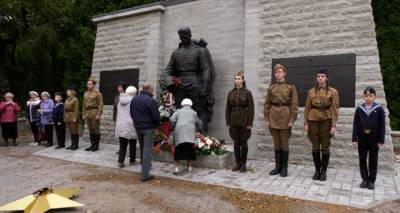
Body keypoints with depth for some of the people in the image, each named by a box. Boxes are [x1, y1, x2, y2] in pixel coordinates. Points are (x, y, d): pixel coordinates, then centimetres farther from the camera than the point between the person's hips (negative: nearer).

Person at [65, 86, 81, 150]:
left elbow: (76, 110, -15)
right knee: (71, 131, 11)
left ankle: (76, 145, 4)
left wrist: (75, 118, -20)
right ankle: (72, 144, 17)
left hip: (73, 117, -8)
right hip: (68, 118, 8)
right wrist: (65, 117, 13)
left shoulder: (75, 100, -9)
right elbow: (65, 109, 17)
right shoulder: (67, 100, 15)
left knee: (75, 131, -3)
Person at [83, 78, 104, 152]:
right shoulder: (85, 93, 15)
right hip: (87, 113, 7)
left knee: (96, 130, -1)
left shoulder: (98, 93, -6)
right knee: (90, 130, 10)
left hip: (94, 113, -7)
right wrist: (84, 114, 14)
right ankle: (92, 144, 18)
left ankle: (96, 146, 7)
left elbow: (100, 104, -10)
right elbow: (84, 104, 19)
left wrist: (98, 114, -16)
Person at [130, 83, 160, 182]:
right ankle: (145, 174, 0)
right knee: (147, 150, -2)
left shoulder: (134, 99, 5)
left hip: (137, 127, 7)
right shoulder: (151, 101, -17)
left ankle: (145, 165, 38)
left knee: (142, 147, 23)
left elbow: (132, 114, 12)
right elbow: (156, 117, -17)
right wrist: (157, 124, 3)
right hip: (148, 128, -7)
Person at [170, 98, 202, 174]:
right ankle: (189, 167, 10)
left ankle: (177, 168, 0)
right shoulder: (194, 112, 22)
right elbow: (198, 124, 27)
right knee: (190, 149, 7)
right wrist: (196, 129, 46)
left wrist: (174, 128, 16)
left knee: (178, 150, 5)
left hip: (179, 131, 0)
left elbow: (172, 120, 3)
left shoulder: (178, 111, 18)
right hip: (190, 131, 0)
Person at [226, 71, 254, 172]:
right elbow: (227, 108, 7)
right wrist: (228, 122, 2)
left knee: (243, 143, 5)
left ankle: (243, 164, 17)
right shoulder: (231, 93, 6)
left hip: (244, 122, -3)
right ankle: (237, 163, 21)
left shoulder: (247, 93, -4)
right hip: (234, 122, 3)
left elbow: (251, 109, -6)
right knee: (236, 143, 9)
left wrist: (249, 123, -10)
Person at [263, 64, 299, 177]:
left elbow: (294, 104, -5)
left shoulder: (291, 86, -2)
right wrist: (267, 118, 2)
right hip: (273, 117, 3)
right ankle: (278, 166, 21)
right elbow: (267, 104, 8)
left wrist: (292, 120, -10)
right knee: (276, 143, 10)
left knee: (284, 143, 4)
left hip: (285, 117, -3)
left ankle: (284, 168, 16)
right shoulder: (271, 87, 7)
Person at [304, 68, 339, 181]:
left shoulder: (333, 91, -1)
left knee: (325, 147, 4)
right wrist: (306, 123, 1)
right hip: (313, 120, 2)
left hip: (326, 121, -2)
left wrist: (333, 125, -10)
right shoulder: (311, 91, 5)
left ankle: (324, 171, 18)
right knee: (315, 147, 6)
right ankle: (317, 170, 20)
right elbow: (307, 107, 6)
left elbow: (335, 109, -4)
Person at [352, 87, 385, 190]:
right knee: (362, 159, 7)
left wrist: (381, 140, -6)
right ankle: (365, 179, 20)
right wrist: (354, 138, -3)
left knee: (373, 160, 8)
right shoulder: (359, 109, 0)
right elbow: (355, 124, 1)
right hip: (362, 138, 2)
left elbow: (382, 125, -3)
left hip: (374, 138, -1)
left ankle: (371, 180, 19)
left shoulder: (379, 109, -4)